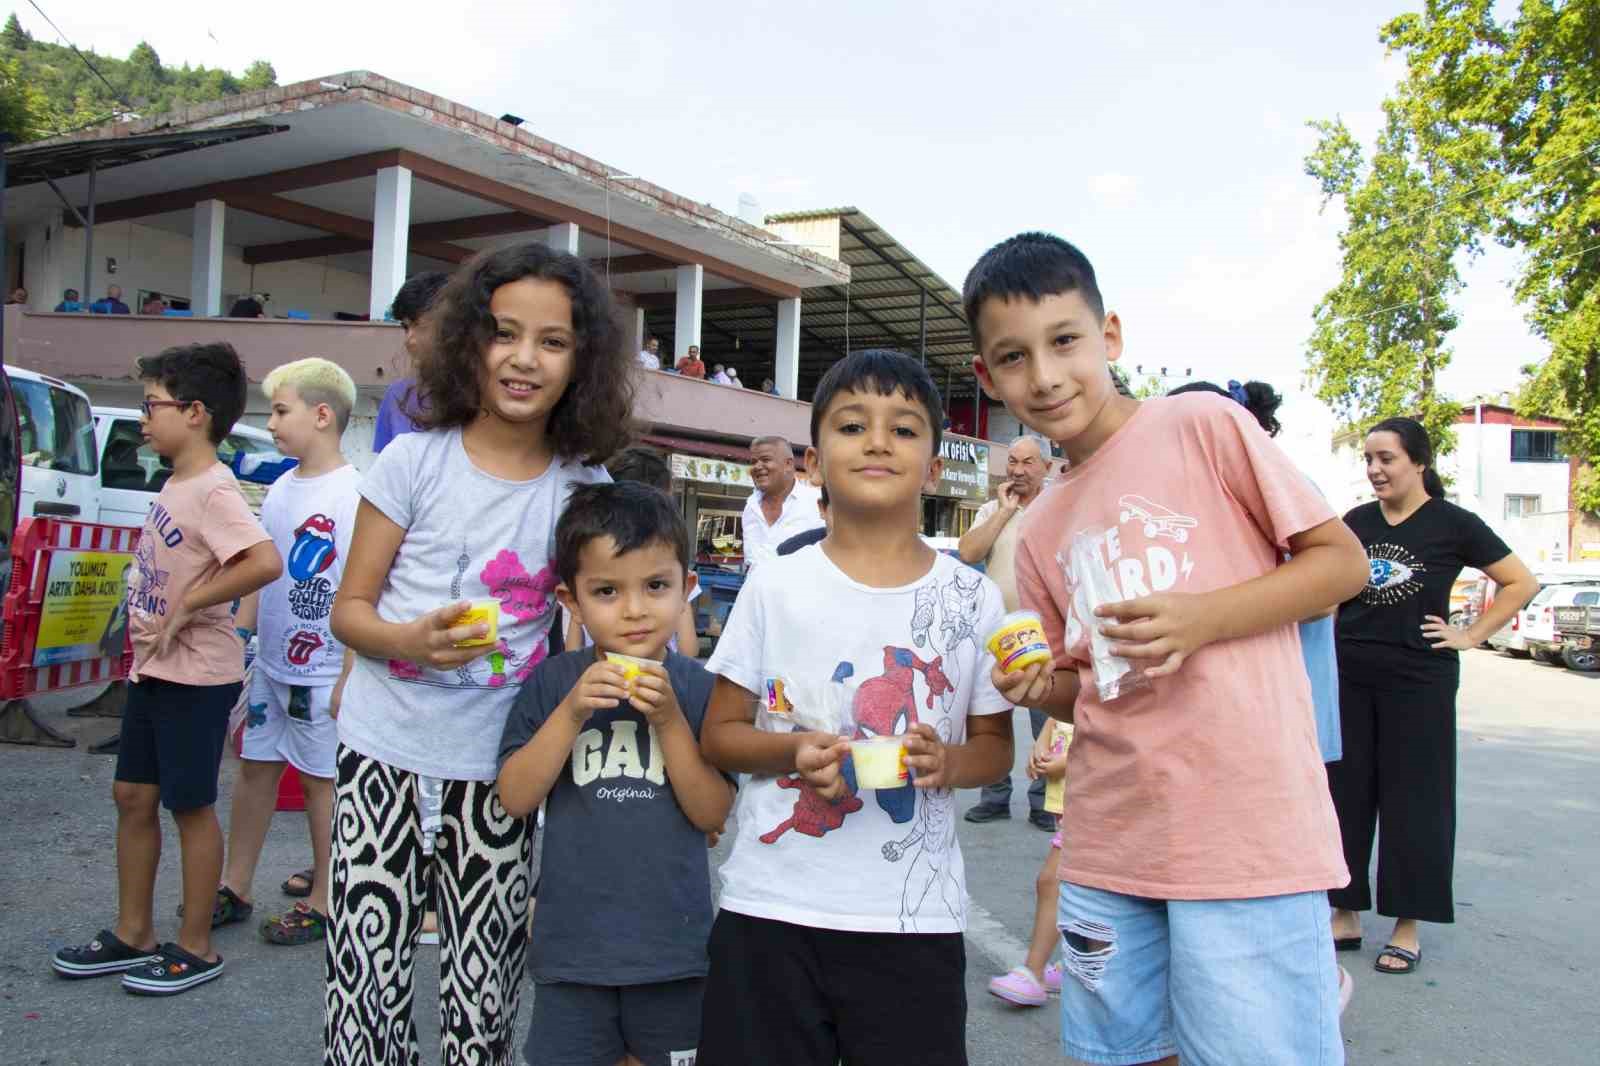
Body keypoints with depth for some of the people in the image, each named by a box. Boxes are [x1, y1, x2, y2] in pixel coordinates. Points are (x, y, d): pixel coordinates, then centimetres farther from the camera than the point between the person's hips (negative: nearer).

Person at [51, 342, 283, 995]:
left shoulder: (213, 491, -19)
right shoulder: (175, 484, 9)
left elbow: (265, 563, -34)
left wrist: (183, 611, -24)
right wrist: (149, 622, 5)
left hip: (196, 677, -9)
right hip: (154, 670, 9)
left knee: (191, 806, 2)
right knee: (133, 795, 15)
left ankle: (195, 948, 16)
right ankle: (132, 935, 30)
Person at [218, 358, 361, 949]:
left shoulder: (352, 494, -16)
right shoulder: (280, 490, 9)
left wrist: (349, 678, -18)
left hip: (324, 671, -7)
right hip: (271, 663, 8)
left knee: (320, 778, 4)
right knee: (255, 766, 15)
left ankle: (322, 901, 18)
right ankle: (236, 887, 29)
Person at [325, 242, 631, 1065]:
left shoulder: (587, 490, 2)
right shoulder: (413, 460, -2)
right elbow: (349, 608, 0)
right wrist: (412, 641, -19)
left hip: (500, 772, 1)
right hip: (384, 755, -1)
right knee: (366, 987, -2)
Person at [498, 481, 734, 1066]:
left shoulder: (698, 687, -6)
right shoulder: (552, 682, -4)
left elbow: (713, 814, -9)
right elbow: (515, 798, -8)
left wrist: (669, 720, -20)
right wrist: (571, 713, -19)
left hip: (671, 937, 0)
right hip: (573, 936, 0)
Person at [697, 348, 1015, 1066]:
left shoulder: (972, 598, 1)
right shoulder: (775, 586, -1)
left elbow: (994, 744, 9)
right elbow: (719, 734, 4)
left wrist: (946, 762, -13)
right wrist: (793, 751, -16)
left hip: (915, 915, 1)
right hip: (771, 905, 0)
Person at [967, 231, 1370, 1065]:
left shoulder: (1203, 424, -4)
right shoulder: (1040, 533, 12)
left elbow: (1343, 560, -3)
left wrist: (1204, 617, -16)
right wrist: (1039, 688, -2)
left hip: (1246, 837, -5)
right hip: (1107, 847, 6)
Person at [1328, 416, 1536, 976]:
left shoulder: (1453, 525, -2)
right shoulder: (1356, 523, 7)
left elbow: (1522, 583, 2)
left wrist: (1471, 635, -4)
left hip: (1419, 678, -3)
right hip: (1349, 675, 4)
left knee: (1413, 799, 3)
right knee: (1344, 794, 6)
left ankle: (1407, 928, 13)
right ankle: (1345, 916, 17)